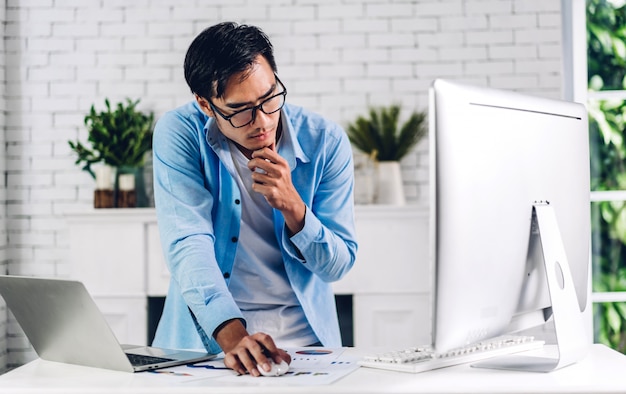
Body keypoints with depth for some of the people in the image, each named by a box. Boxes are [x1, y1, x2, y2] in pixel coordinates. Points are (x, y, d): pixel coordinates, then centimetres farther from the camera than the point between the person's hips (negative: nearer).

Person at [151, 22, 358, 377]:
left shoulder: (325, 141, -6)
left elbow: (339, 265, -3)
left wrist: (292, 205, -20)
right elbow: (189, 244, -18)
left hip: (303, 332, 1)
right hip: (206, 335, -1)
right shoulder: (179, 134, -9)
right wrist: (231, 334, -33)